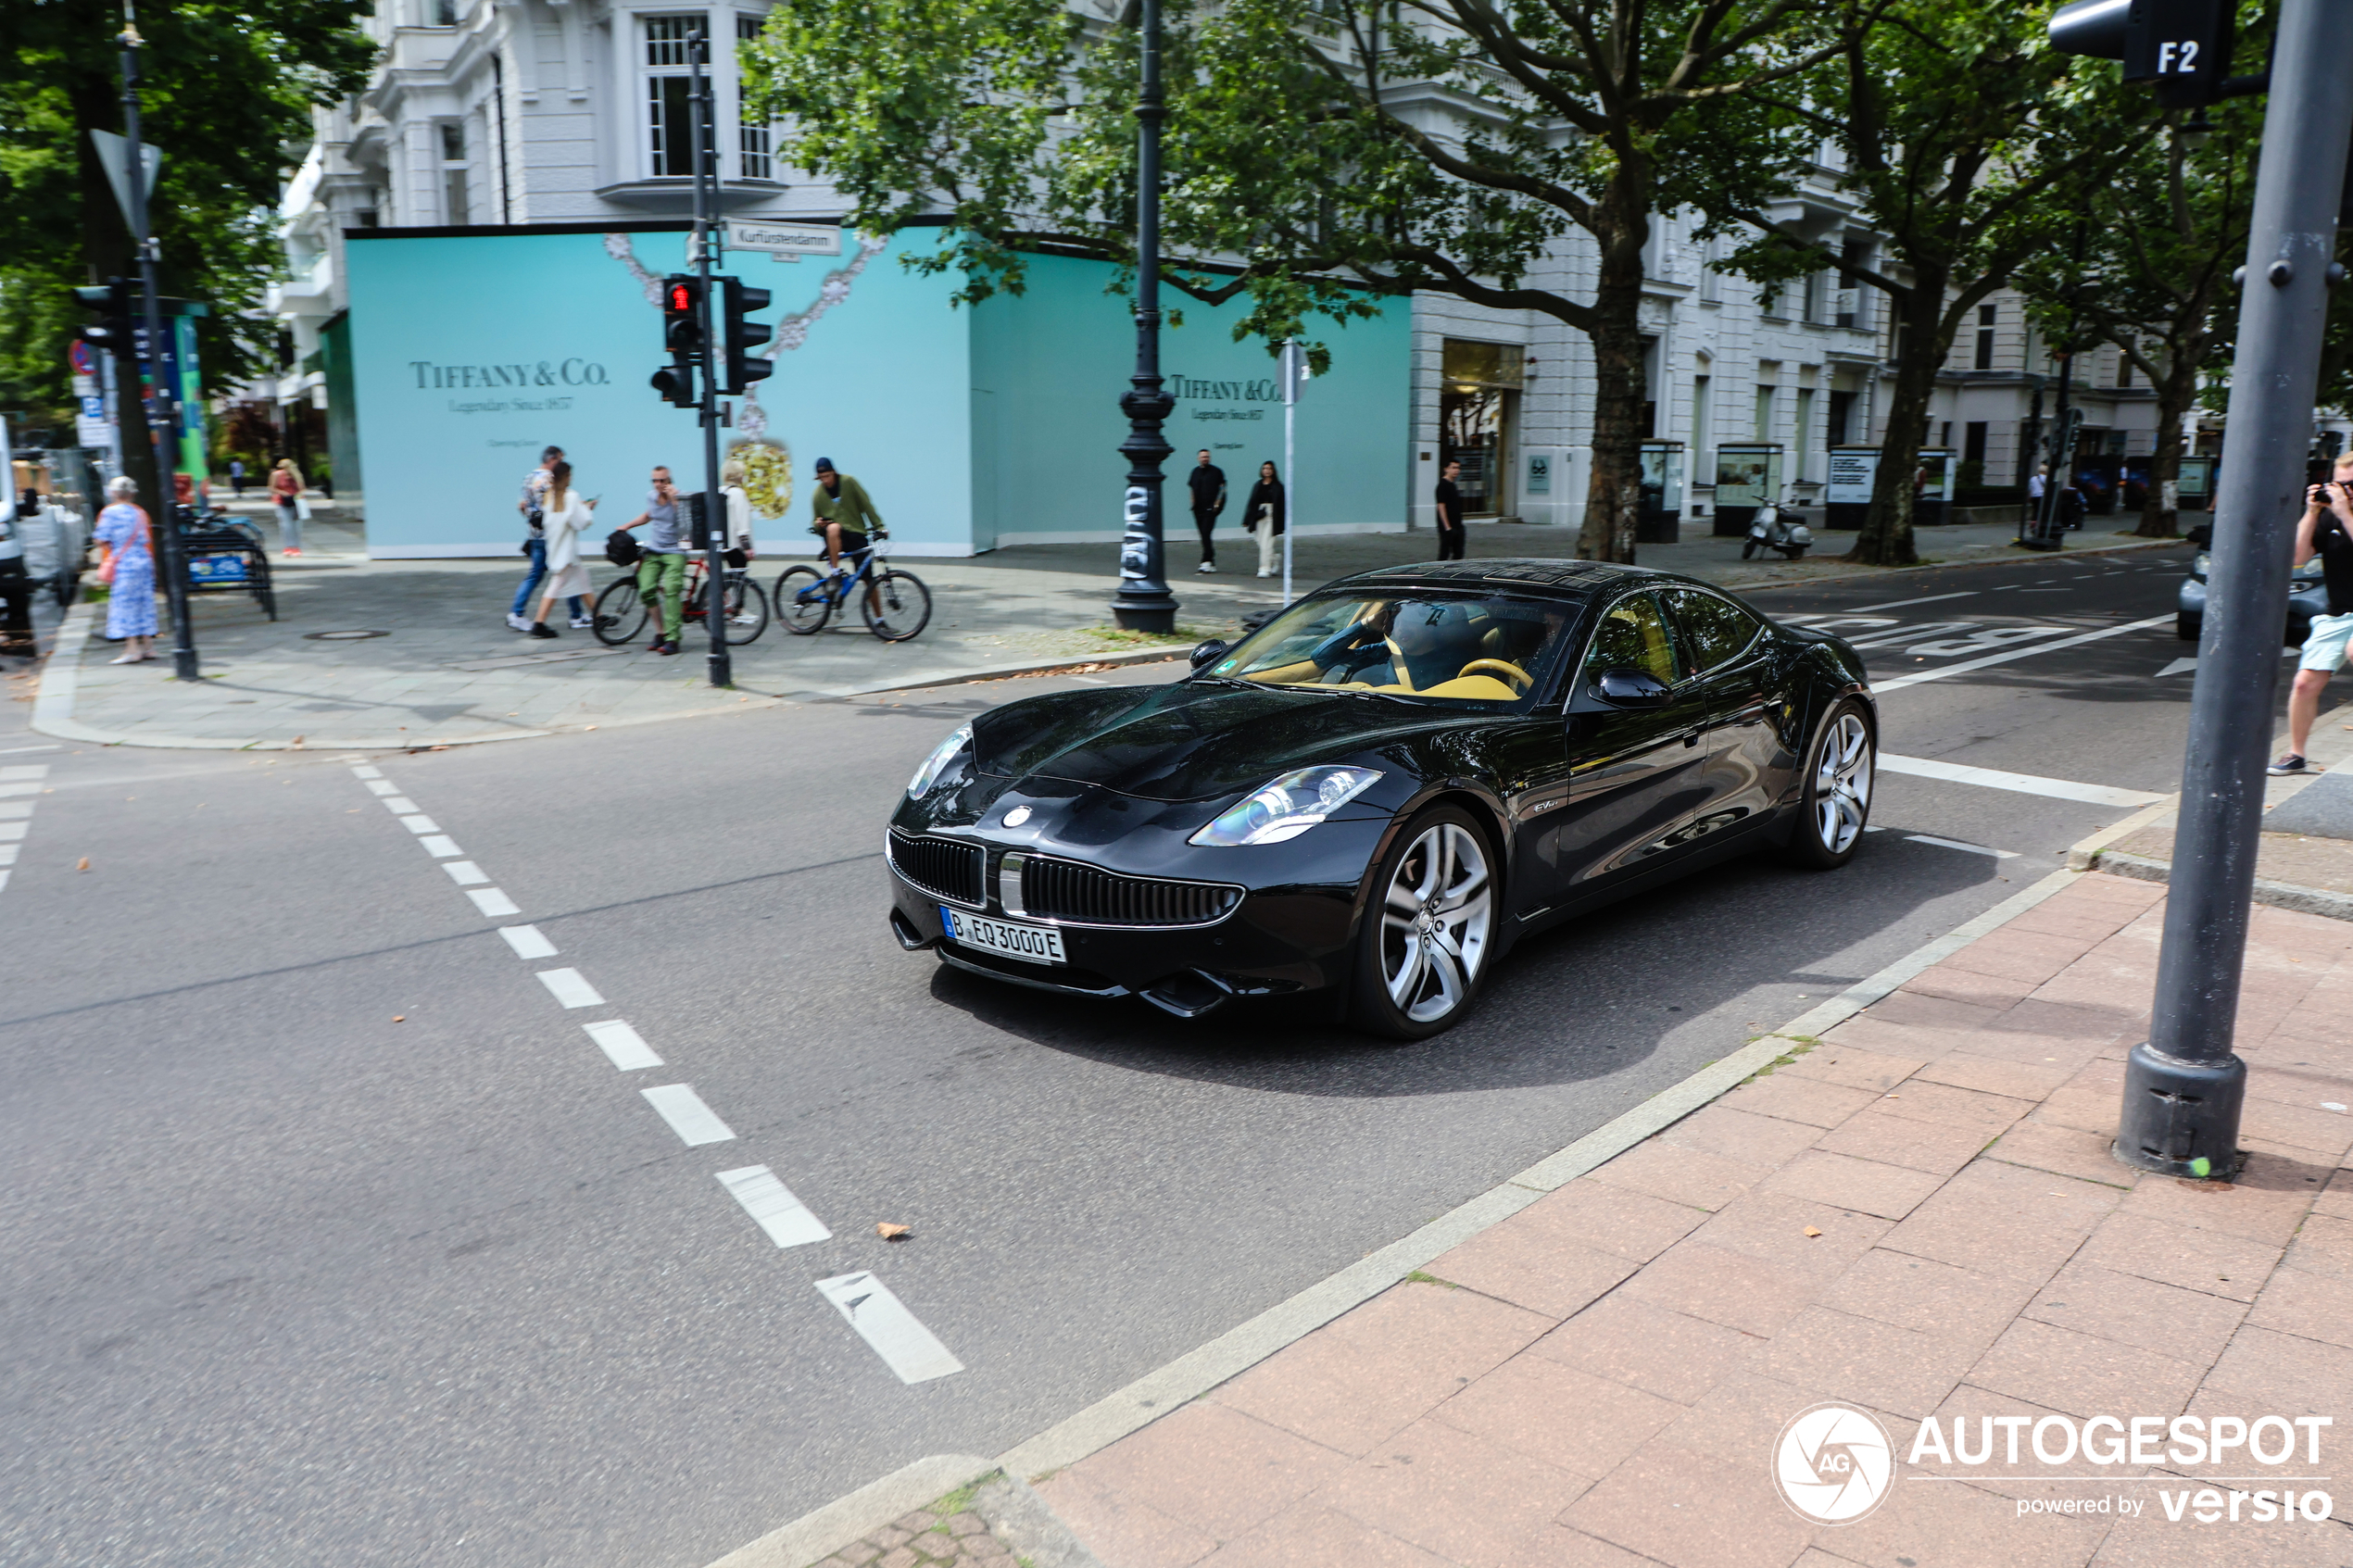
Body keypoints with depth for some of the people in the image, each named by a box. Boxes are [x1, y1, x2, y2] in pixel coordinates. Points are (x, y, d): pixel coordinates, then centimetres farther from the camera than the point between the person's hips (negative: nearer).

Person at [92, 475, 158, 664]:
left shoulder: (110, 512, -8)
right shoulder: (140, 512, 8)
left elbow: (102, 539, -9)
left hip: (123, 564, -5)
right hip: (144, 562, 5)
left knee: (125, 604, -3)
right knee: (145, 602, 10)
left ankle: (133, 650, -6)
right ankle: (148, 646, 12)